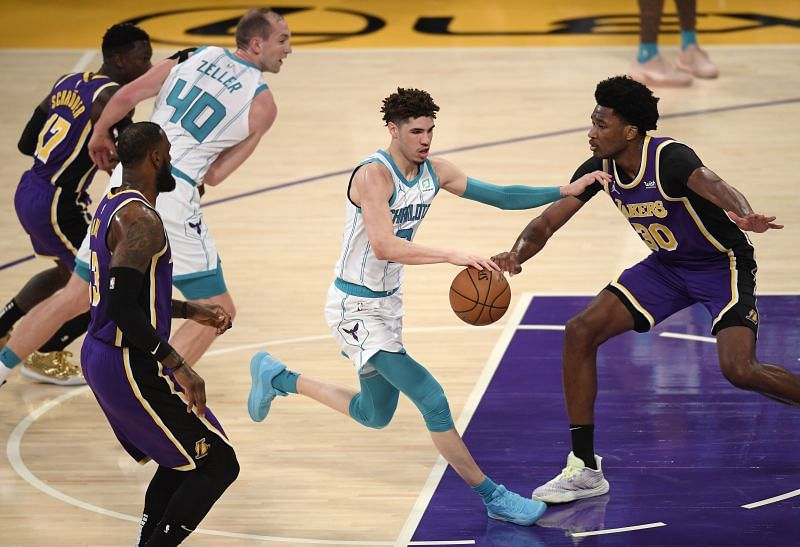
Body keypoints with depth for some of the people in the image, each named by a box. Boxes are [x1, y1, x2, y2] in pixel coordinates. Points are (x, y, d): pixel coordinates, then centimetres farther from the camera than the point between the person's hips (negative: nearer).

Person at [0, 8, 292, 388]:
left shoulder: (193, 57, 12)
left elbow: (126, 96, 2)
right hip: (171, 196, -6)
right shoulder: (262, 104, 0)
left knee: (76, 297, 20)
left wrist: (100, 137, 20)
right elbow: (214, 176, 2)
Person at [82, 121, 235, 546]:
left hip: (101, 356, 10)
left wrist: (191, 311, 21)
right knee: (218, 464, -4)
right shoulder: (141, 219, -20)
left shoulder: (111, 207, 12)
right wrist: (177, 366, -27)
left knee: (180, 462, 22)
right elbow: (123, 308, -28)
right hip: (130, 367, -10)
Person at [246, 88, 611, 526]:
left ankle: (277, 378, 38)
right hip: (355, 306, -9)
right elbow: (384, 246, -35)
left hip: (388, 303, 9)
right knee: (431, 399, -15)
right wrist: (451, 256, -41)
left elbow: (500, 196, 3)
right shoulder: (374, 175, -23)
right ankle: (492, 496, -6)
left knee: (375, 416, 22)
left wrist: (566, 191, -7)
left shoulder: (434, 173, 1)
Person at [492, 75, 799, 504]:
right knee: (580, 331, -7)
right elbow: (546, 223, -4)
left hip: (722, 264, -7)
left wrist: (744, 216, -74)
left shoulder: (670, 159, -30)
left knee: (739, 370, -26)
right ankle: (585, 469, 1)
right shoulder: (599, 168, -9)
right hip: (667, 266, 7)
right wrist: (516, 255, -27)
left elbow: (714, 186, -51)